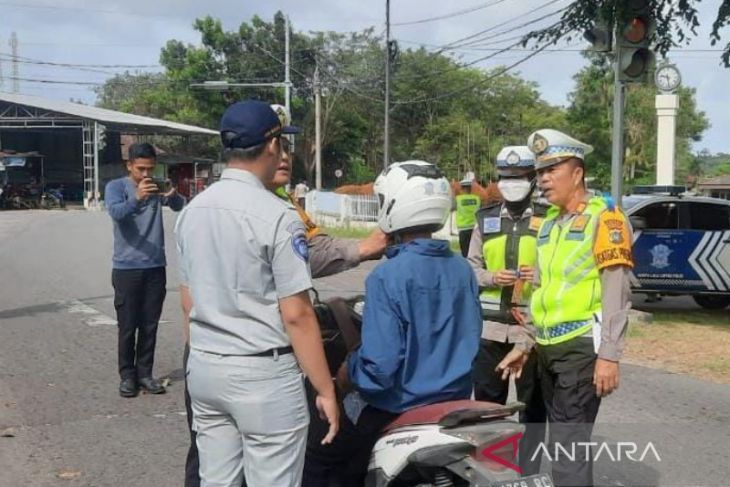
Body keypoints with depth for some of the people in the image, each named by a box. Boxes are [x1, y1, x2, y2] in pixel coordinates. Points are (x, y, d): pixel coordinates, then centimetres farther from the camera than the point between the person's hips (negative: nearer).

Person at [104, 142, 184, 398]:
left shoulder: (156, 187, 7)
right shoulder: (116, 186, -3)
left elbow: (180, 207, -6)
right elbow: (115, 212, -22)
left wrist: (172, 195, -30)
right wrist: (137, 198, -42)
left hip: (155, 267, 3)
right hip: (126, 268, -3)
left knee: (150, 326, 8)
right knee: (127, 326, 2)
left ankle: (145, 373, 17)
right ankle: (127, 375, 12)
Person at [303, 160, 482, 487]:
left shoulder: (388, 277, -22)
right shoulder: (463, 269, -1)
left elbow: (378, 366, -26)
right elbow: (470, 337, 9)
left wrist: (344, 376, -7)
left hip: (397, 410, -7)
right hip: (455, 401, 7)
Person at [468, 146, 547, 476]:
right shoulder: (485, 219, 11)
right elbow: (470, 267, 12)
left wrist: (541, 275, -18)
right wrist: (492, 277, -8)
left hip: (534, 328, -3)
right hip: (490, 327, 3)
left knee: (533, 405, 7)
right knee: (486, 402, 10)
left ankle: (529, 473, 17)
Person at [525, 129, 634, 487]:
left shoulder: (603, 216, -8)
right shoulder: (549, 222, 16)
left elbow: (616, 291, -14)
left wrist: (609, 355, -19)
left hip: (581, 347, -8)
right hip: (548, 347, 8)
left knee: (568, 443, -10)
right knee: (563, 439, 16)